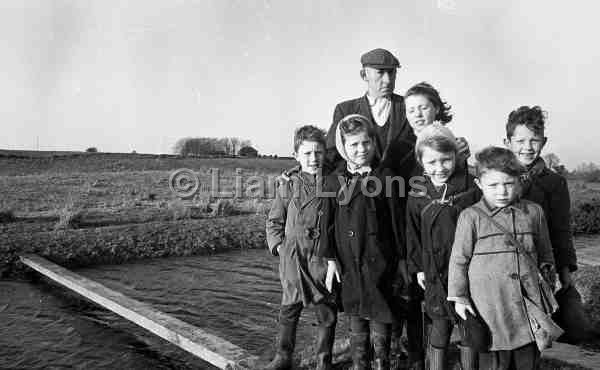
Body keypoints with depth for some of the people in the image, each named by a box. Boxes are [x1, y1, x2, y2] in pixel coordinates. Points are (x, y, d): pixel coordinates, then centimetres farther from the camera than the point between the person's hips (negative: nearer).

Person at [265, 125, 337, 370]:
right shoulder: (288, 186, 3)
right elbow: (274, 221, 11)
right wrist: (278, 245, -1)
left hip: (324, 258, -1)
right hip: (293, 259, 1)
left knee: (327, 313, 9)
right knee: (289, 310, 12)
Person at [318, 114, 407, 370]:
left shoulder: (385, 177, -2)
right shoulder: (334, 181, 2)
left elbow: (396, 220, 1)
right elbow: (328, 223, 4)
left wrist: (401, 258, 3)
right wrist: (330, 259, 1)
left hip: (380, 262, -1)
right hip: (349, 262, 2)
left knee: (380, 316, 4)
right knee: (356, 316, 13)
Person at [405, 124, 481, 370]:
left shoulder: (472, 188, -7)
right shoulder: (417, 197, -2)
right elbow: (413, 235, 7)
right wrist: (418, 267, 7)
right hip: (436, 271, 1)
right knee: (440, 326, 10)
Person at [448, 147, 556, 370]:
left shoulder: (534, 212, 4)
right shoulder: (471, 217, -7)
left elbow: (544, 252, 19)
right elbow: (459, 259, -2)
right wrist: (458, 297, -2)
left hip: (529, 301, 3)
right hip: (489, 303, -3)